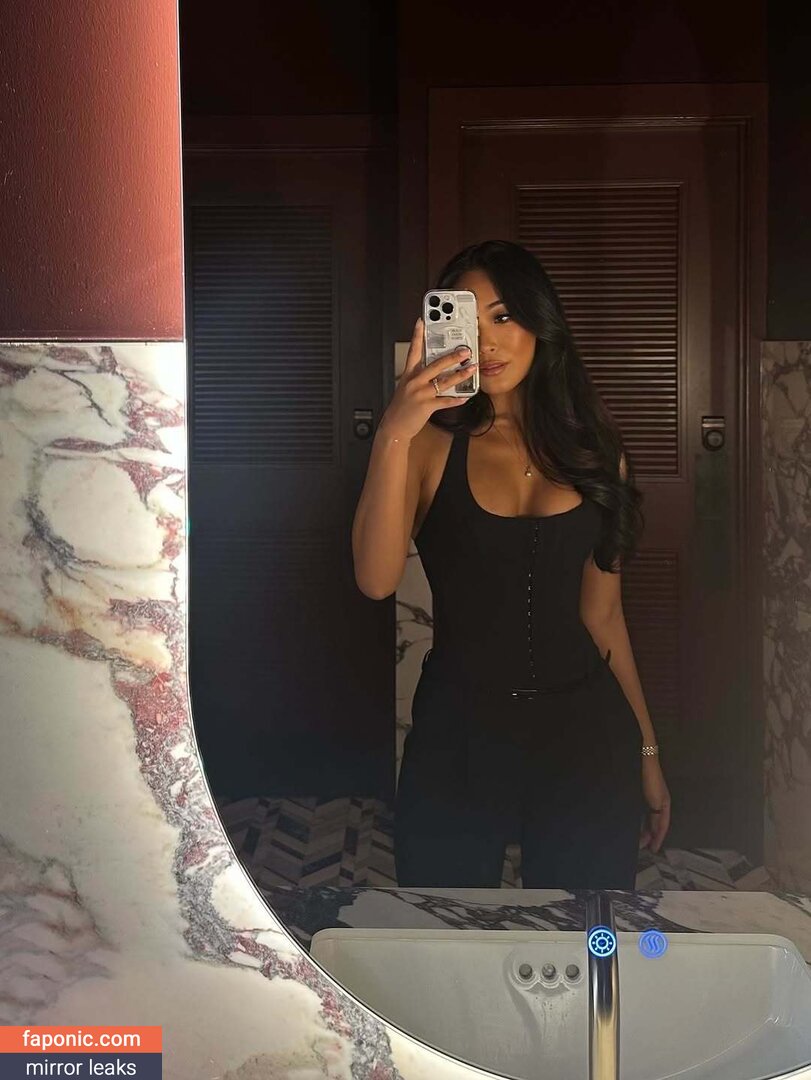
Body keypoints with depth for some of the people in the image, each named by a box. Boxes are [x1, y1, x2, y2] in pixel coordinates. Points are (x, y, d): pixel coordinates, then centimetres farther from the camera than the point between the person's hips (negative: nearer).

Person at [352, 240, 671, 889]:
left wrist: (646, 751, 13)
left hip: (585, 732, 2)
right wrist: (393, 436, -29)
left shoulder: (594, 449, 6)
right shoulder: (434, 444, -2)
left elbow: (601, 612, 11)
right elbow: (376, 581, -19)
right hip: (459, 735, -2)